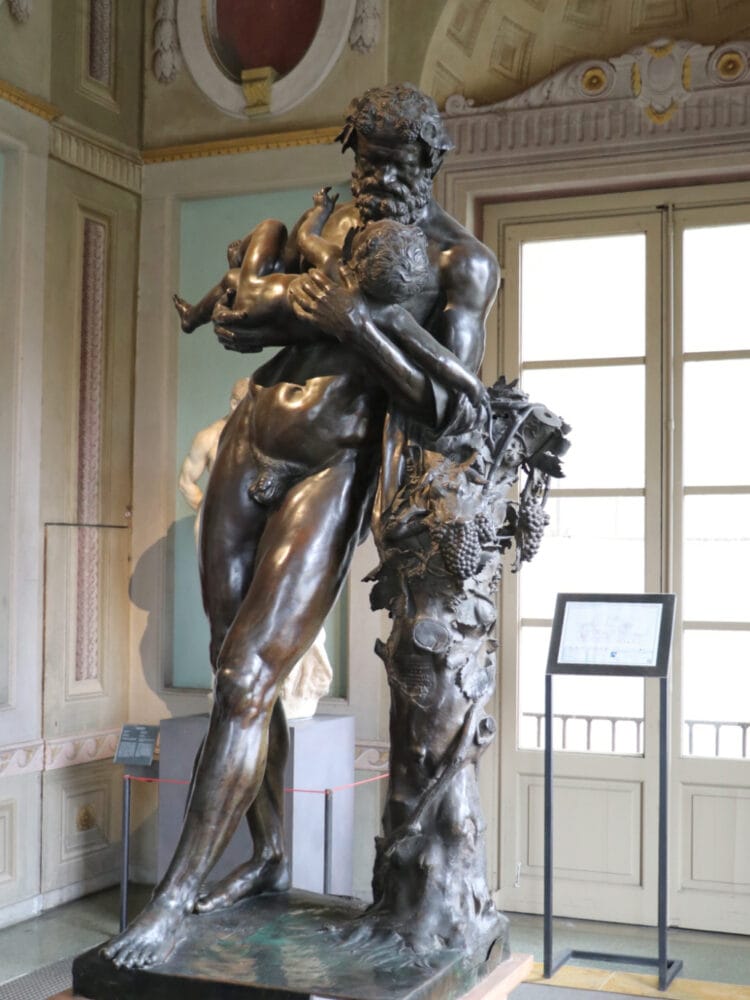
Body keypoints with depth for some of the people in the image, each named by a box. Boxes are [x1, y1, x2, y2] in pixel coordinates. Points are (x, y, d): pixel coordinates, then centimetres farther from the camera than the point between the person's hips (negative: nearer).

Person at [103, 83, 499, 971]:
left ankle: (174, 898, -1)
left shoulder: (462, 262, -6)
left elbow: (449, 410, -17)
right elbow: (234, 323, 9)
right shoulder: (339, 221, 11)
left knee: (247, 679, -11)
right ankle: (268, 858, 27)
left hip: (330, 473, -6)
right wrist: (307, 305, -10)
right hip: (249, 445, 7)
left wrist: (356, 322, -22)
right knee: (240, 668, 10)